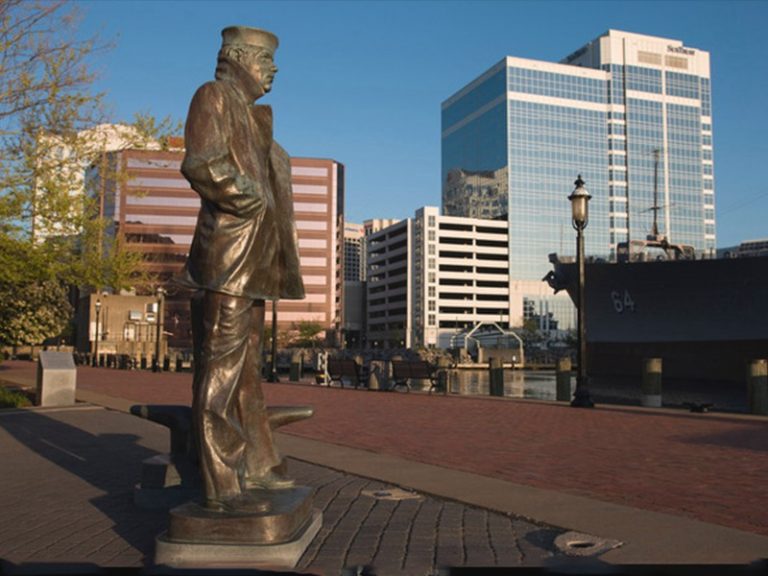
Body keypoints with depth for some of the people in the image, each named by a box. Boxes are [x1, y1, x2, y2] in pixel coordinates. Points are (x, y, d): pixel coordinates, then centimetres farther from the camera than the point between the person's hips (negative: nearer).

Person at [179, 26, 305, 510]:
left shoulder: (249, 114, 23)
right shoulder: (213, 97, -4)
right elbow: (202, 165, -19)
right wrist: (251, 200, -12)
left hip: (252, 264, 10)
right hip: (227, 259, -10)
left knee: (247, 369, 13)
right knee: (221, 370, -7)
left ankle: (256, 466, 23)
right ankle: (223, 486, -3)